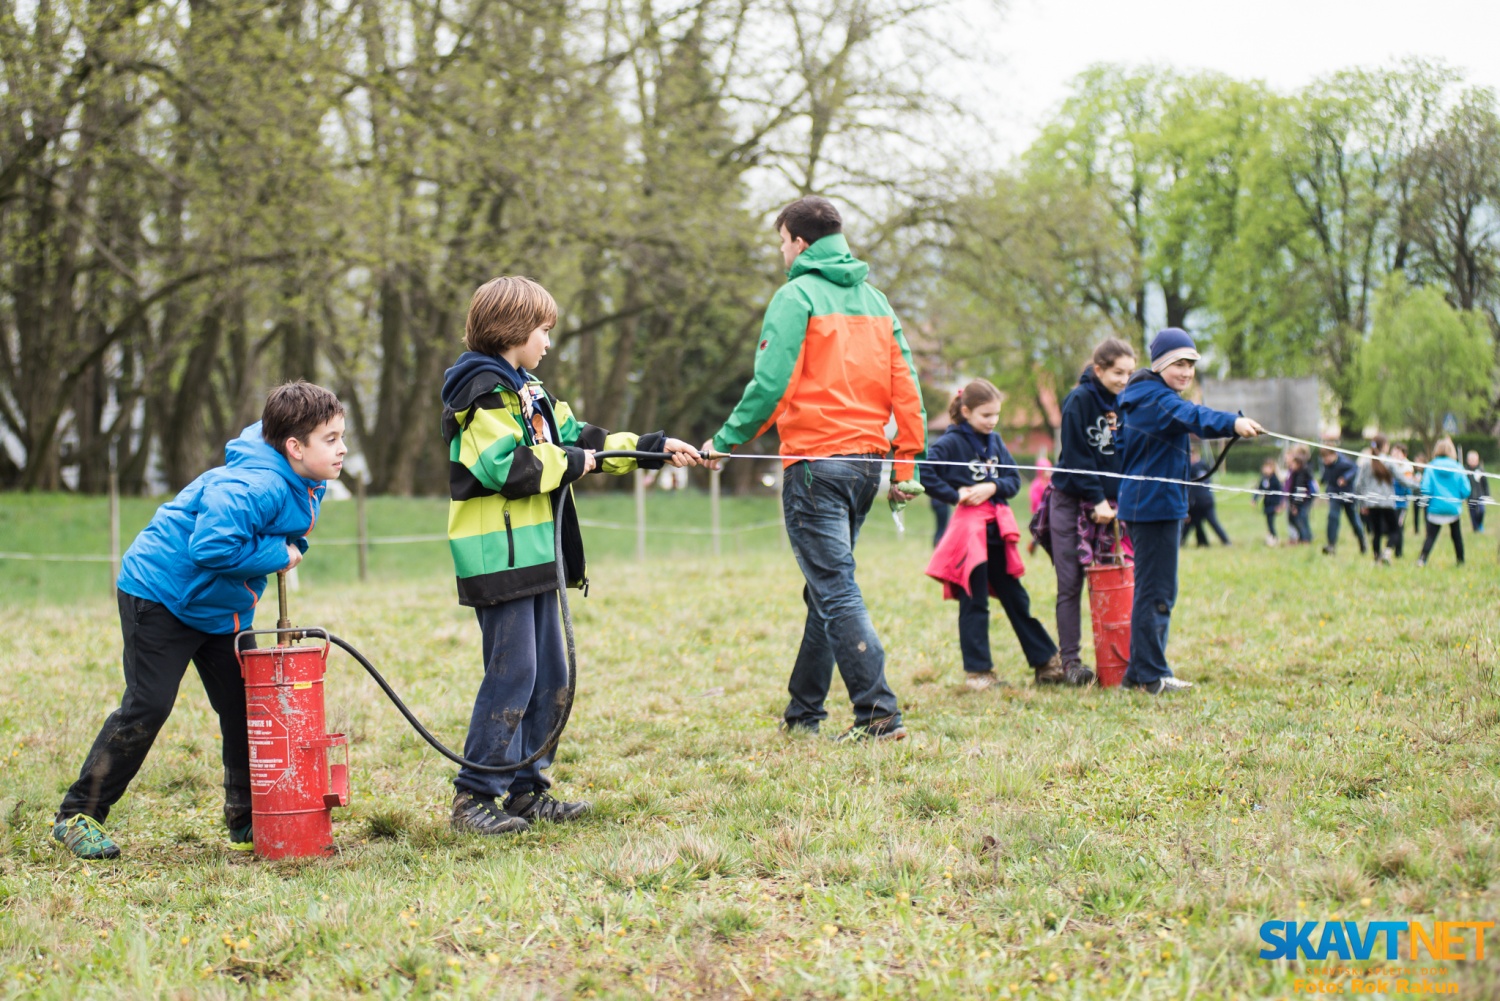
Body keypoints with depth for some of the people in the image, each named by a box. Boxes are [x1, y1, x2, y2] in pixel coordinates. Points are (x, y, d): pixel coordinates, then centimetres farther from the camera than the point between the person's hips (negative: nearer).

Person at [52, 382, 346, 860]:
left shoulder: (307, 486, -1)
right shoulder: (254, 486, -31)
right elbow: (212, 546, -40)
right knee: (146, 707, -11)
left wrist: (290, 549, -2)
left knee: (247, 707, 6)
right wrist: (278, 555, -28)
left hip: (223, 607, 9)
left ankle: (247, 822, 17)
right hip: (160, 593, -9)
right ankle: (77, 815, 0)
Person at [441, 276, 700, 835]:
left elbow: (581, 440, 25)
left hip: (536, 555, 10)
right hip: (500, 554, -10)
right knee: (512, 673, -10)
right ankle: (473, 799, -5)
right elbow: (506, 469, -23)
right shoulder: (484, 392, -12)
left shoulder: (526, 391, 19)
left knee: (550, 675, 11)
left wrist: (655, 448, 23)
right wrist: (570, 464, -9)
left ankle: (527, 791, 18)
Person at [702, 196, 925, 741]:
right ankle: (802, 711, 23)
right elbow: (905, 385, 11)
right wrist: (905, 463, 13)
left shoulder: (796, 296, -6)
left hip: (815, 461, -7)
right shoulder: (873, 298, 14)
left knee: (836, 592, -7)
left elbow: (771, 384, -14)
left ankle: (878, 714, -13)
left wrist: (724, 441, -3)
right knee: (827, 588, 15)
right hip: (866, 459, 7)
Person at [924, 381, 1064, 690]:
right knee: (974, 603, -1)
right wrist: (956, 494, -15)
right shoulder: (952, 442, -8)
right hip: (969, 527, -6)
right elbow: (923, 471, -18)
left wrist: (993, 487, -10)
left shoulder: (995, 441, 12)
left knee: (1016, 598, 13)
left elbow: (1013, 479, 10)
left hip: (997, 527, 6)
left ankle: (1047, 664, 17)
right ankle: (977, 671, 5)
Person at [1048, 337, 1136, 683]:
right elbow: (1076, 457, -14)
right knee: (1070, 584, -1)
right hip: (1072, 502, -5)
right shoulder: (1079, 401, -11)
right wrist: (1096, 500, -17)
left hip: (1112, 502, 5)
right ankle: (1070, 659, 2)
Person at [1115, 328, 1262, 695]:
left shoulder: (1142, 398, 17)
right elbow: (1191, 416, -36)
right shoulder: (1156, 399, -16)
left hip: (1143, 502, 11)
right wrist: (1233, 423, -51)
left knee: (1153, 589, 16)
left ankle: (1139, 672, 21)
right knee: (1156, 592, -9)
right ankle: (1152, 676, -6)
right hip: (1155, 504, -11)